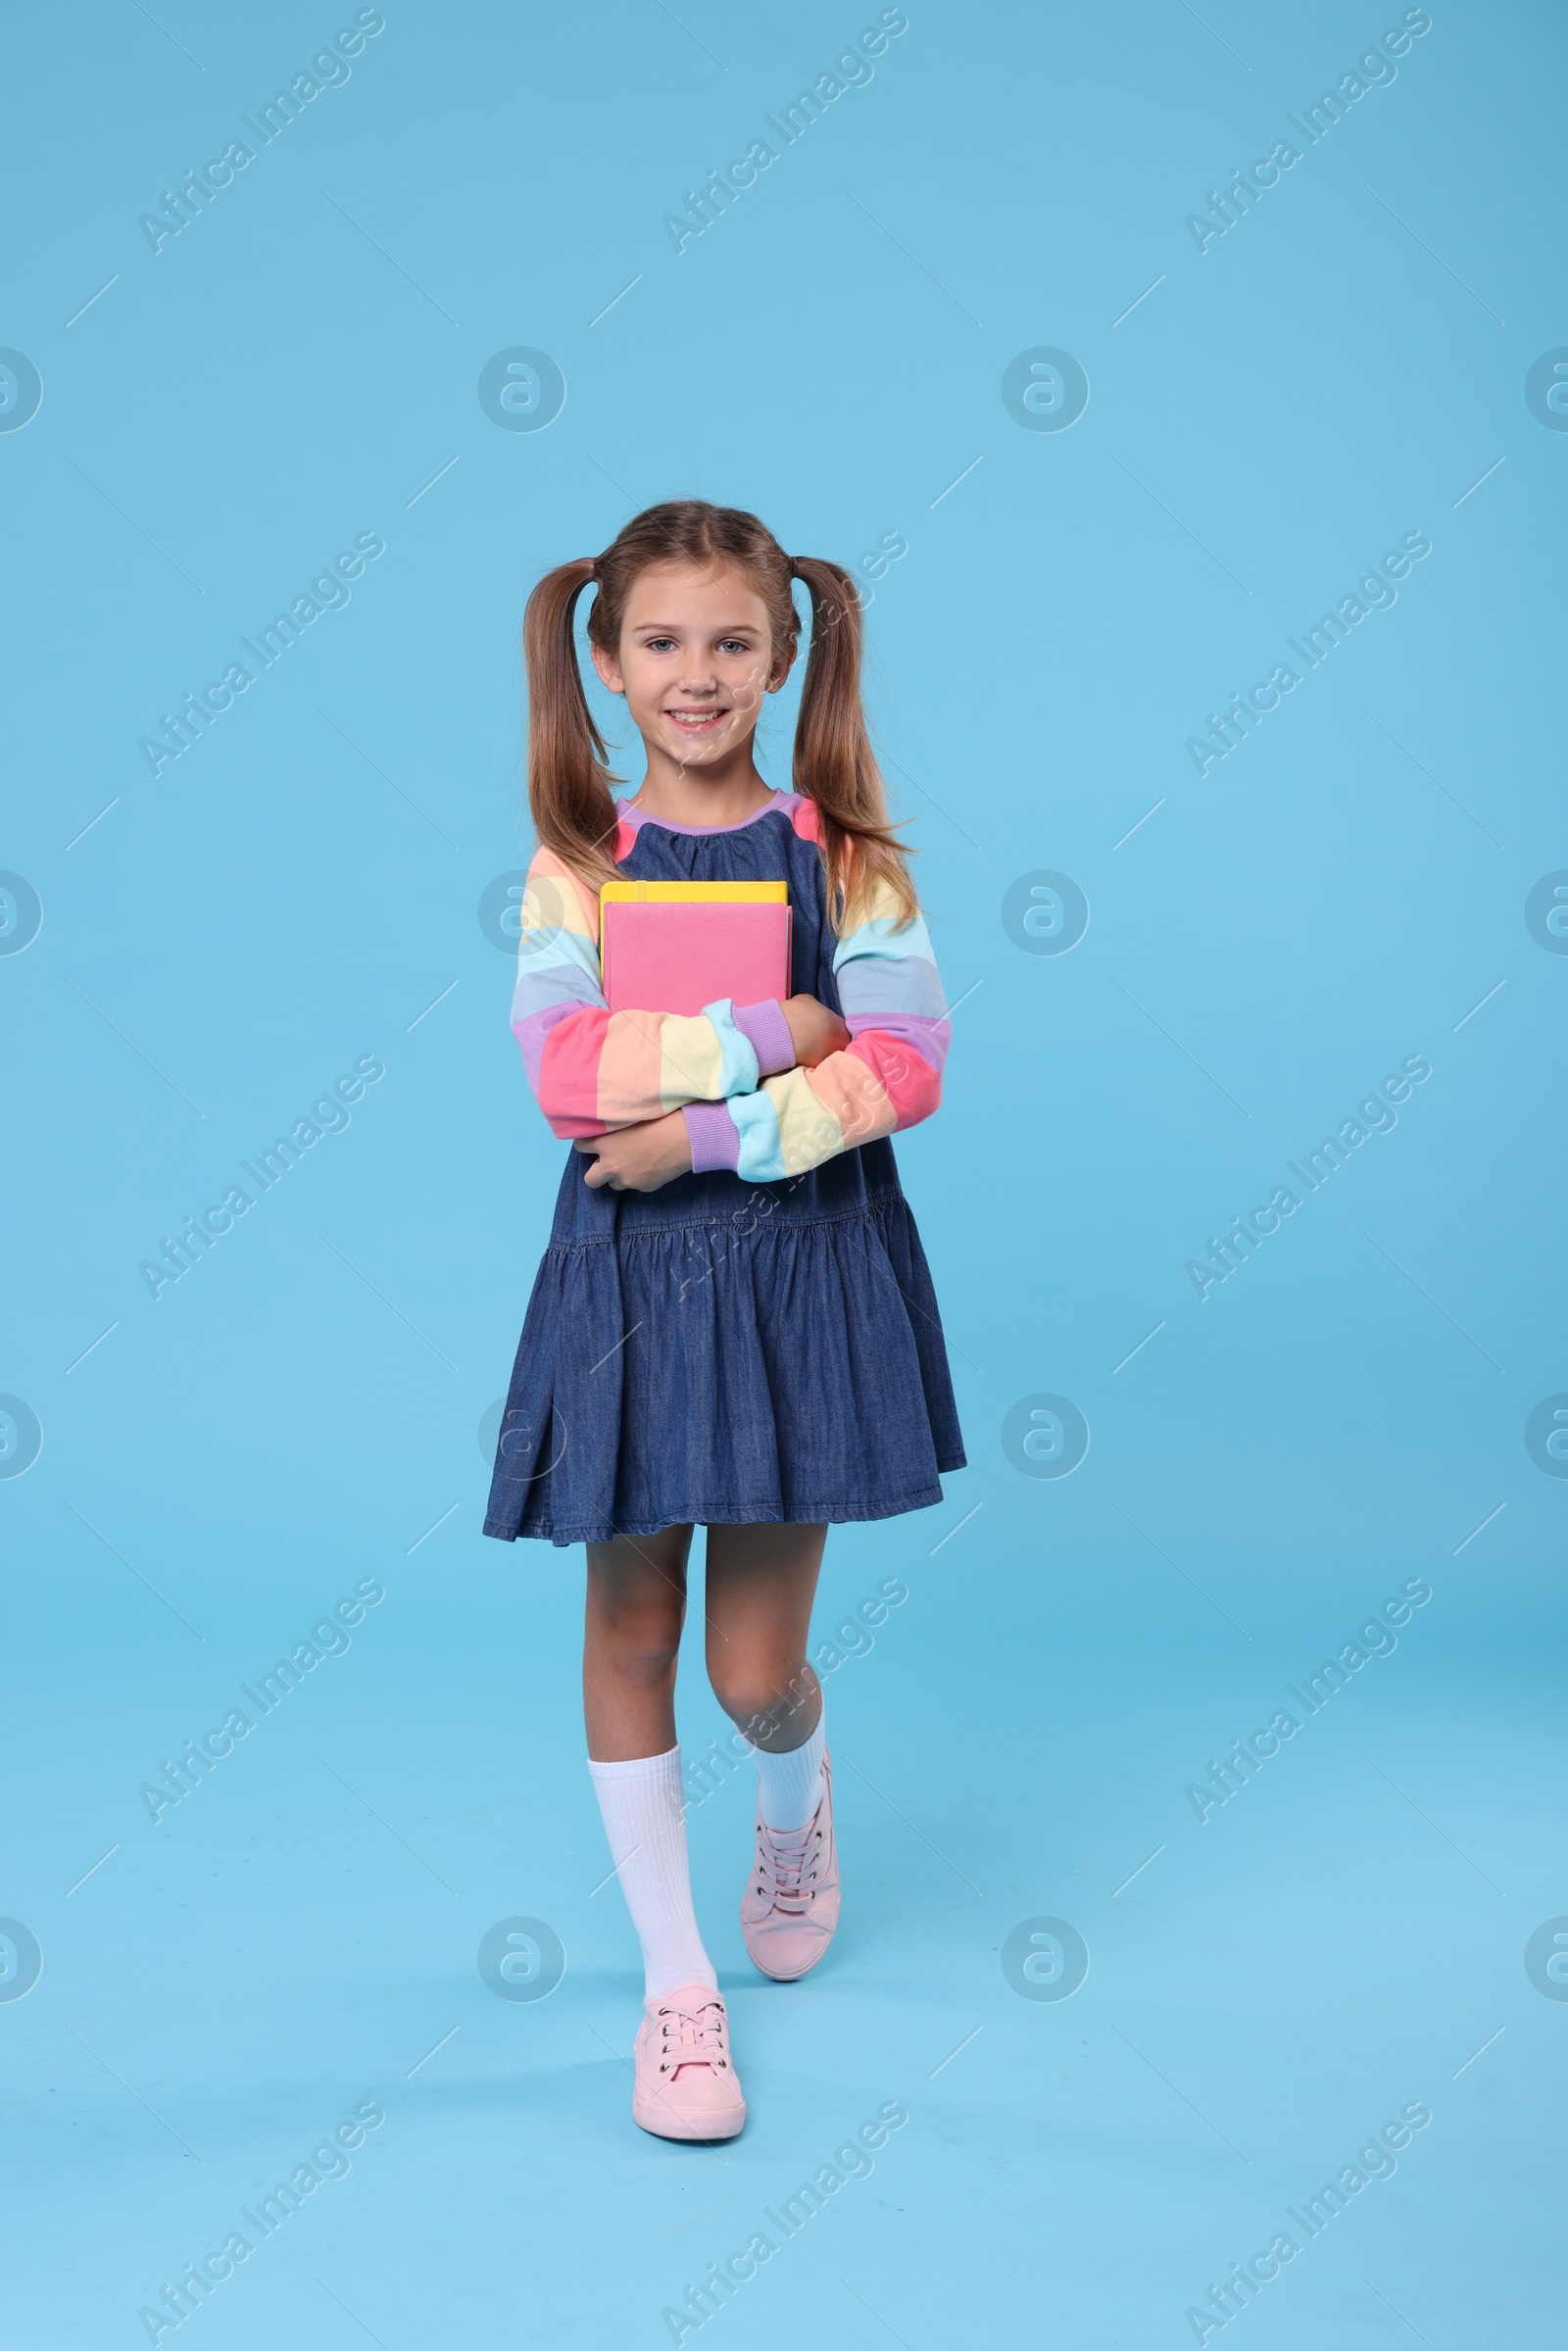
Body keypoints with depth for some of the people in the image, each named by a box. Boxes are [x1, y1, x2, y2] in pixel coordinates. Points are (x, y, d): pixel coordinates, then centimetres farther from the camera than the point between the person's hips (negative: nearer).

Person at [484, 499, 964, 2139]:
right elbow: (568, 1075, -12)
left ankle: (797, 1809, 39)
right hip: (629, 1270, 1)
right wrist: (776, 1033, -16)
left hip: (805, 1266, -1)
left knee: (757, 1666, 1)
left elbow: (906, 1065, -10)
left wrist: (710, 1131, -18)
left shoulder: (846, 854, 1)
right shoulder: (577, 862, 2)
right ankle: (677, 1981, 23)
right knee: (630, 1633, 6)